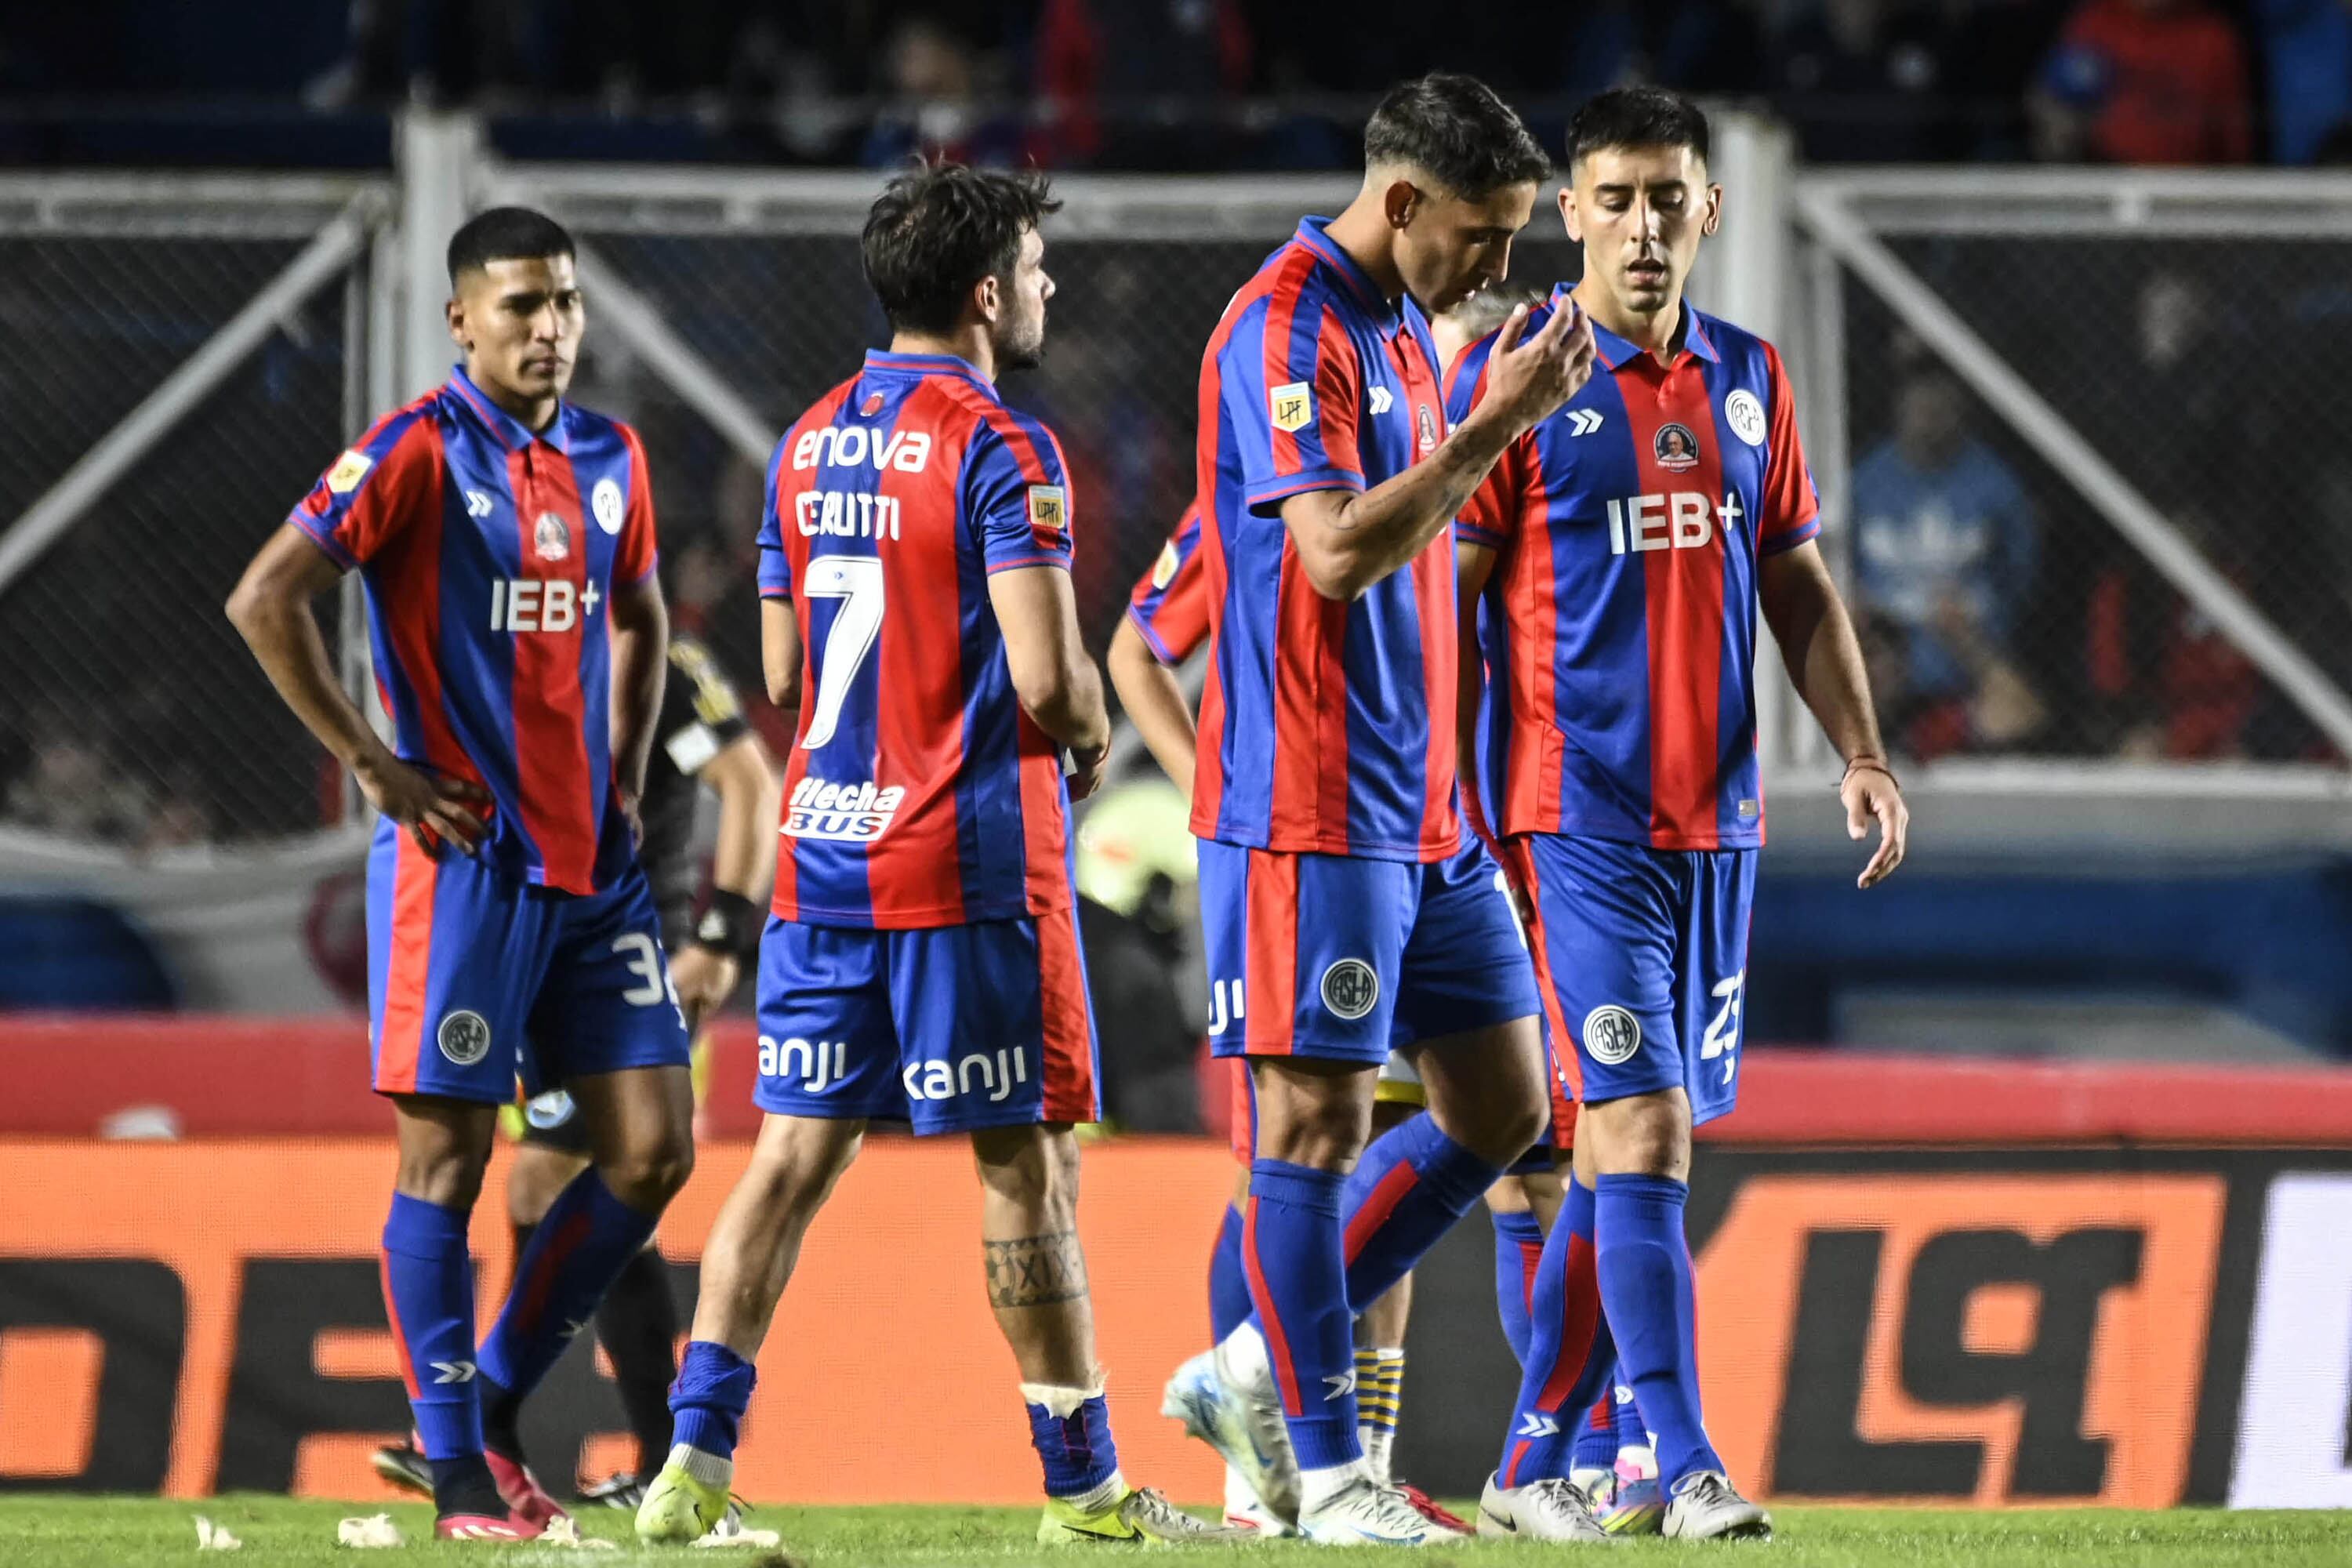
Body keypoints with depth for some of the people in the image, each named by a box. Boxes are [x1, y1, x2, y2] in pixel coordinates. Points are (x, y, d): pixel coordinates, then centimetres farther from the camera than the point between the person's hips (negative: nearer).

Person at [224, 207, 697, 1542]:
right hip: (465, 858, -7)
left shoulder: (609, 460, 11)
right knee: (448, 1155, -3)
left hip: (595, 861, 7)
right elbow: (265, 602, -12)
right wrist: (375, 766, -12)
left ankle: (497, 1403, 16)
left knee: (652, 1151, 3)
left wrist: (625, 778, 15)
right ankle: (458, 1471, 3)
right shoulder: (418, 454, -8)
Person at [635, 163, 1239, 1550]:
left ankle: (696, 1461, 1)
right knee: (1026, 1161, 0)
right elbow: (1048, 679, -19)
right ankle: (1084, 1484, 5)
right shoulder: (1000, 452, -13)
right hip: (971, 859, -7)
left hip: (824, 850, 7)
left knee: (798, 1151, 7)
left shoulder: (809, 445, 11)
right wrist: (1091, 736, 2)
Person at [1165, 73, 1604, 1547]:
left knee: (1504, 1108, 10)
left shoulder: (1403, 330, 16)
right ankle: (1328, 1471, 2)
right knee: (1318, 1120, -4)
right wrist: (1495, 427, -22)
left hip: (1426, 814, 10)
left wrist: (1502, 416, 13)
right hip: (1308, 808, -10)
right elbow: (1339, 549, -24)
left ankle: (1260, 1370, 19)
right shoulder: (1287, 331, -14)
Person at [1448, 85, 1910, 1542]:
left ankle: (1532, 1467, 17)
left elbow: (1798, 583, 19)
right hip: (1576, 810, -6)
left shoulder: (1750, 380, 12)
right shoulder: (1512, 375, -5)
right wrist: (1444, 799, -10)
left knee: (1631, 1143, 8)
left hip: (1714, 818, 6)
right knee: (1641, 1123, -14)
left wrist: (1861, 750, 9)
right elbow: (1443, 594, -5)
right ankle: (1690, 1468, -16)